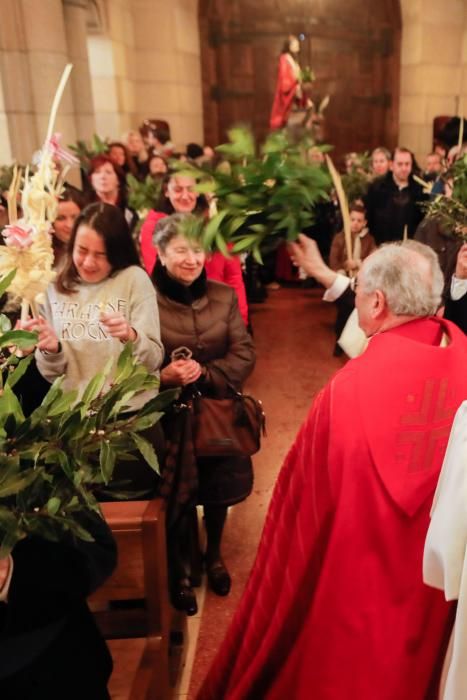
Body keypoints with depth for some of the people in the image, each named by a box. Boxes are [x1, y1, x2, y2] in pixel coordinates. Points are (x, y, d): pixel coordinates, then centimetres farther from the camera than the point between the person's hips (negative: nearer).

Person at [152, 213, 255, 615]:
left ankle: (214, 555, 45)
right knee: (176, 496, 6)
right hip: (170, 415, -3)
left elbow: (245, 354, -2)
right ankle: (178, 571, 33)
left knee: (219, 489, 17)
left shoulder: (224, 296, 1)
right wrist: (164, 376, -27)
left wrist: (206, 372, -17)